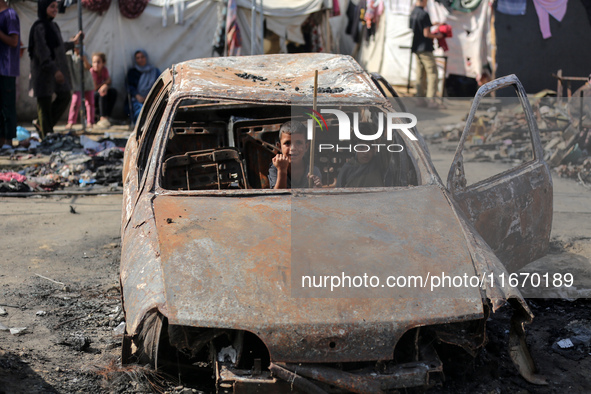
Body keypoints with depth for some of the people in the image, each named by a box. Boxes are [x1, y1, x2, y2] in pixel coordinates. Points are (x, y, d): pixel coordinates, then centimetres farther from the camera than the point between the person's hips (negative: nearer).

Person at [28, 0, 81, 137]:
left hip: (56, 68, 9)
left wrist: (73, 42, 35)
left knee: (65, 96, 8)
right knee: (45, 101, -3)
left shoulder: (53, 26, 15)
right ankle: (47, 134, 3)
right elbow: (41, 51, -19)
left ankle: (42, 124, 19)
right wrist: (54, 70, -24)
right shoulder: (39, 27, -13)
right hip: (44, 70, -9)